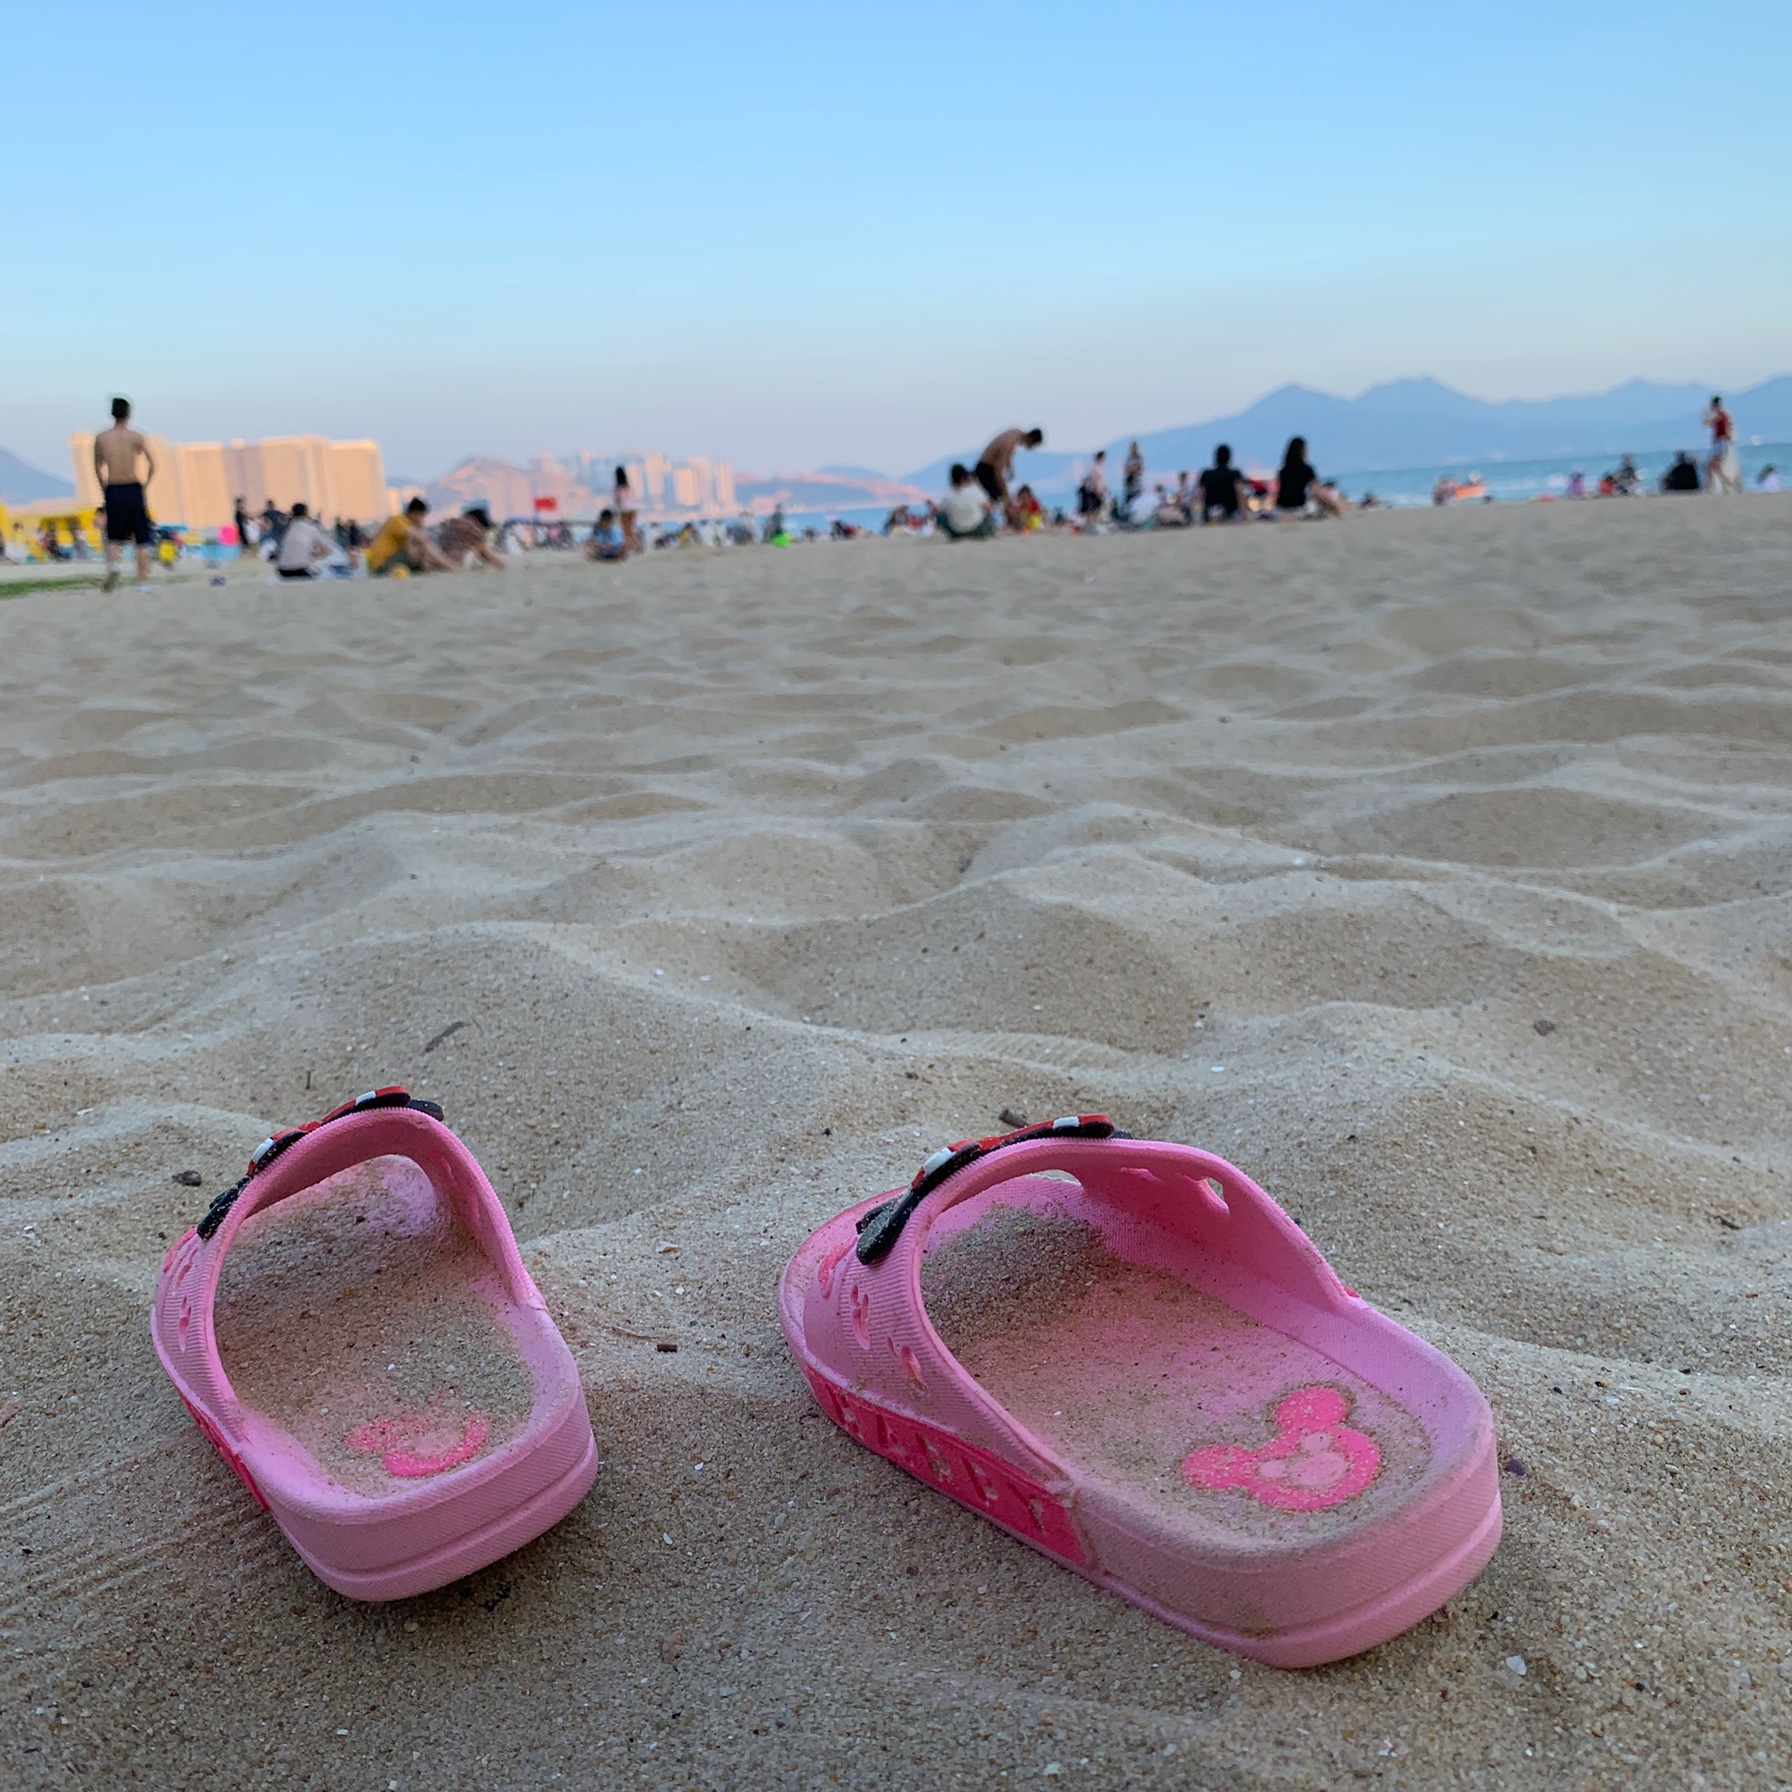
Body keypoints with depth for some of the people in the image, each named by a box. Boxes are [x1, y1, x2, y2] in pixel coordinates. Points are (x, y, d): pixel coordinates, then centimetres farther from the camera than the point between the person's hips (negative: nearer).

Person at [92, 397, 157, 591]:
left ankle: (112, 564, -17)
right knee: (142, 540, 6)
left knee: (114, 538, 12)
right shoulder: (136, 437, 0)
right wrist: (145, 485, 2)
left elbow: (97, 467, 14)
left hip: (113, 492, 2)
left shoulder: (101, 438, 8)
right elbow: (152, 464, -9)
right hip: (134, 489, -2)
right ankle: (143, 582, 3)